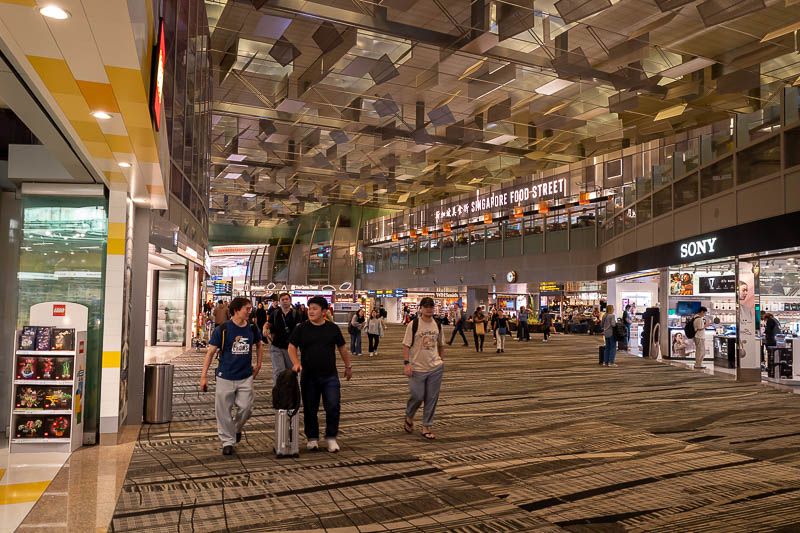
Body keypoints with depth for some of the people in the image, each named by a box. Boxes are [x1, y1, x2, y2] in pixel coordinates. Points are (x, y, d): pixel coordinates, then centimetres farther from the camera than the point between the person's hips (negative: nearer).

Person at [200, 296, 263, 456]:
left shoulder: (252, 329, 2)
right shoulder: (222, 329, -9)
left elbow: (259, 345, 23)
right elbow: (210, 352, -4)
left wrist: (258, 365, 16)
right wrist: (204, 376, -7)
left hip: (245, 377, 3)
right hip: (225, 377, -2)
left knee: (246, 408, 1)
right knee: (223, 411, 3)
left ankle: (237, 428, 32)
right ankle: (227, 441, 20)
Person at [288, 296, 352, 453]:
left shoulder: (333, 328, 3)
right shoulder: (301, 328, 0)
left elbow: (342, 348, 13)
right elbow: (292, 347, -1)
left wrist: (348, 366, 17)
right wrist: (296, 363, -18)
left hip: (330, 376, 0)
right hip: (308, 377, 0)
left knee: (333, 407, -5)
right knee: (310, 409, 9)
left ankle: (331, 438, 11)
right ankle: (312, 438, 25)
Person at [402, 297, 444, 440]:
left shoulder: (437, 325, 7)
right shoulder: (413, 325, -8)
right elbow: (406, 345, -8)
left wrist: (440, 360, 16)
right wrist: (407, 363, -14)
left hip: (435, 368, 4)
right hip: (417, 368, -4)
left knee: (432, 398, 5)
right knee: (417, 396, -1)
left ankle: (426, 428, 15)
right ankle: (409, 417, 30)